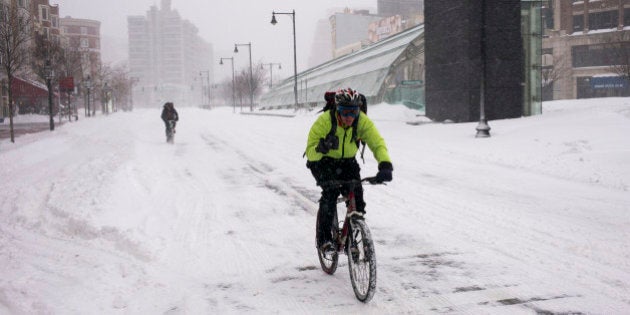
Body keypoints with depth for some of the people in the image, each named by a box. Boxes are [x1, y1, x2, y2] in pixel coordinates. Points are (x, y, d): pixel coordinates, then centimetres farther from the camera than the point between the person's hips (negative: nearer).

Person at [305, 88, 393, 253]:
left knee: (356, 191, -19)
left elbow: (378, 143, -25)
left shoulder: (362, 121, -20)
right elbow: (310, 152, -28)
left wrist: (385, 165, -43)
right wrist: (322, 147, -51)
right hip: (322, 162, -3)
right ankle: (323, 239, -16)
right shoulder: (324, 121, -29)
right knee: (331, 192, -28)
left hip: (347, 162, 3)